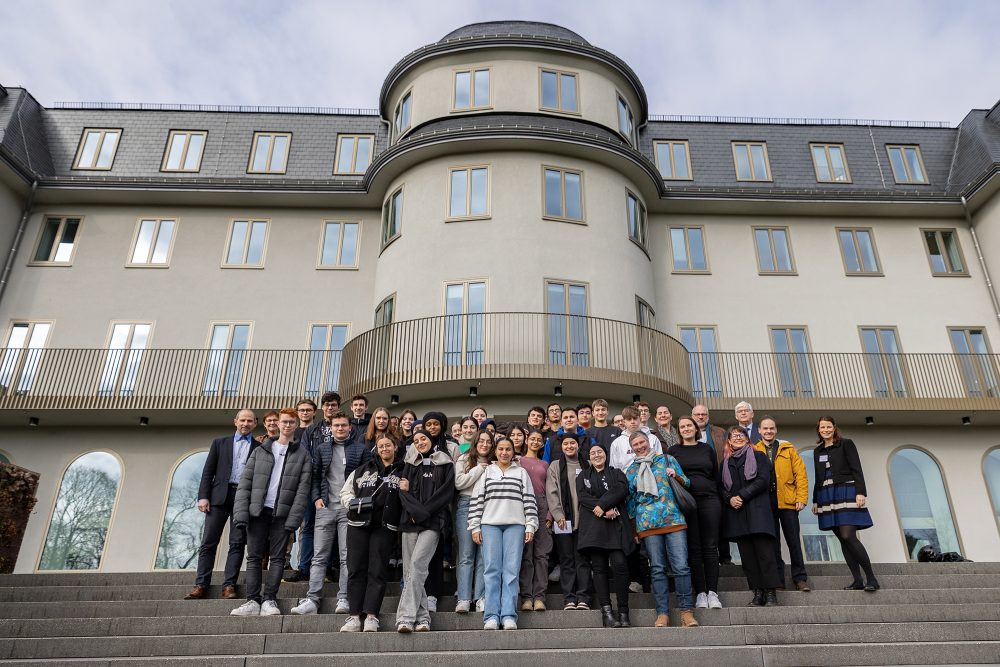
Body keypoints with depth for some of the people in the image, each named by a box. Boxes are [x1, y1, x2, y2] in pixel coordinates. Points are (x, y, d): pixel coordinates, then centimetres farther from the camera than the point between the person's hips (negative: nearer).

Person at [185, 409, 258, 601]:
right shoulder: (220, 443, 15)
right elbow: (208, 472, 10)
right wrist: (203, 496, -2)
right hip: (220, 496, 1)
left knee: (237, 543, -2)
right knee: (208, 542, -1)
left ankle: (229, 585, 2)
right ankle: (201, 585, 3)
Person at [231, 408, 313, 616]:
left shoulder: (302, 455, 6)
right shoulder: (260, 451, 11)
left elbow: (303, 489, -2)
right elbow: (245, 482, 5)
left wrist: (294, 518, -12)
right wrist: (241, 512, -6)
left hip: (282, 514, -2)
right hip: (257, 511, 2)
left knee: (277, 558, 0)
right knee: (254, 557, 3)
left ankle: (269, 599, 6)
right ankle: (253, 600, 8)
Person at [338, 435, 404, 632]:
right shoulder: (362, 470, 17)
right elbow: (345, 491, 17)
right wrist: (352, 502, -3)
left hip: (385, 527, -2)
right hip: (358, 524, 2)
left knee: (377, 571, -4)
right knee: (356, 570, -1)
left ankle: (371, 616, -2)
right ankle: (354, 616, 4)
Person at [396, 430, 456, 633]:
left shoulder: (445, 464, 7)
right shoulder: (410, 465, 17)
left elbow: (447, 492, -2)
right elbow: (403, 491, 6)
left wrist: (423, 512, -9)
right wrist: (416, 511, -11)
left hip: (432, 523, -4)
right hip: (409, 522, 4)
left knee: (417, 564, -18)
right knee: (409, 570, 0)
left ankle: (406, 617, -17)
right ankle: (422, 617, 7)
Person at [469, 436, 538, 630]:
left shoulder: (521, 472, 13)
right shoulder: (486, 472, 13)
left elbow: (529, 500, 8)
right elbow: (476, 500, 8)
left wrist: (530, 526, 0)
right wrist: (475, 527, 1)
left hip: (515, 524, 0)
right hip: (490, 524, 0)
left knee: (511, 569, -4)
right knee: (492, 569, -3)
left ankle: (509, 616, -1)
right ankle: (491, 616, 0)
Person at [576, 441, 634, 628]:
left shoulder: (617, 473, 19)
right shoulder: (582, 477, 21)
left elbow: (622, 490, -1)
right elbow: (583, 497, 3)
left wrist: (602, 505, -12)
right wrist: (606, 510, -10)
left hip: (616, 524, -1)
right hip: (593, 526, 1)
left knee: (619, 564, -14)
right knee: (599, 567, -6)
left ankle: (623, 612, -7)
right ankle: (606, 612, -5)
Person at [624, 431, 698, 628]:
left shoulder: (667, 459, 12)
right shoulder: (631, 470, 15)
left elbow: (687, 484, 14)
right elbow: (630, 499, 19)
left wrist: (676, 477, -7)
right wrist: (632, 526, 15)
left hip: (673, 519, -1)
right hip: (648, 524, 1)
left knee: (681, 566, -8)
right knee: (657, 569, 1)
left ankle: (686, 611, 0)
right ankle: (662, 613, 6)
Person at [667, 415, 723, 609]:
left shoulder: (707, 449, 14)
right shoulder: (673, 451, 9)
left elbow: (716, 475, 15)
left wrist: (715, 496, 6)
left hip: (709, 500, 1)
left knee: (710, 547, -1)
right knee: (693, 548, -1)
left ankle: (712, 592, 4)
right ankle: (700, 593, 5)